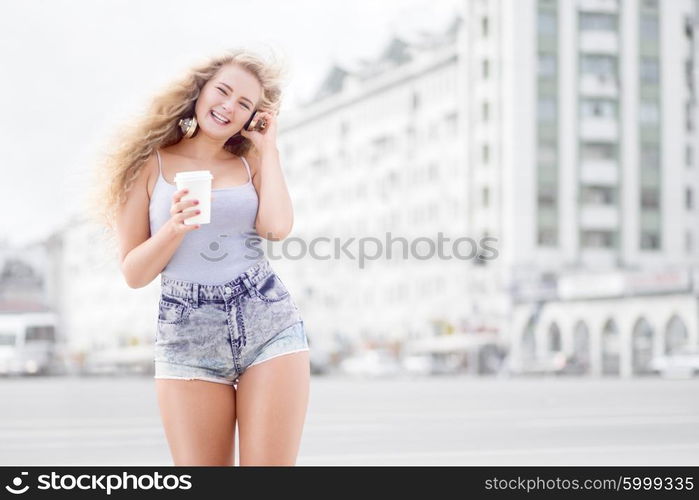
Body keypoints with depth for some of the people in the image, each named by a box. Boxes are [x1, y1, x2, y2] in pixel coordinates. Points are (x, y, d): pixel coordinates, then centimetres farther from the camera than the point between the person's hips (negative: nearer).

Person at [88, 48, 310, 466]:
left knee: (269, 464, -5)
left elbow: (279, 227, -10)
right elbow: (133, 273, 2)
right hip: (188, 337, -1)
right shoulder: (152, 163, 5)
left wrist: (268, 147, 2)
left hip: (271, 326, 1)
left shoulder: (252, 163, 12)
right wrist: (175, 227, -16)